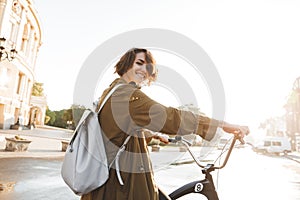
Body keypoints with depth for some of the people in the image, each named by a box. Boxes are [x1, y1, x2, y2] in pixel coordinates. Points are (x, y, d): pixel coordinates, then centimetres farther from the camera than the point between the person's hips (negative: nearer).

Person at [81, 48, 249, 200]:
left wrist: (154, 135, 27)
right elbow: (171, 117, -29)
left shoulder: (111, 91, 10)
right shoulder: (129, 95, -21)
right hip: (125, 179, -9)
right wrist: (223, 125, -26)